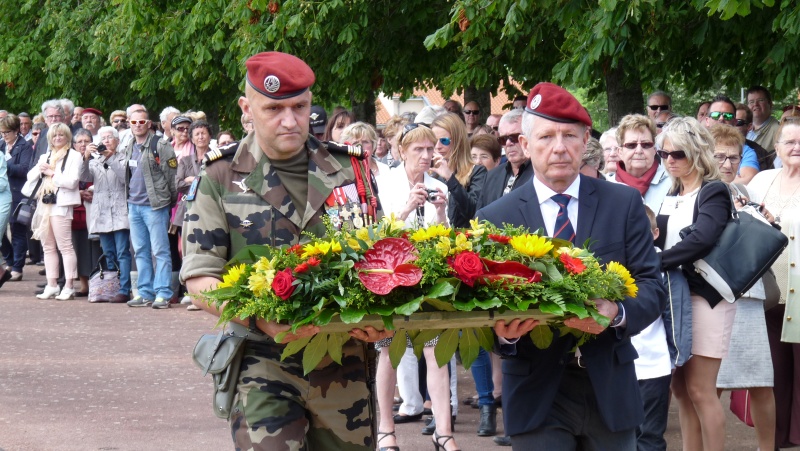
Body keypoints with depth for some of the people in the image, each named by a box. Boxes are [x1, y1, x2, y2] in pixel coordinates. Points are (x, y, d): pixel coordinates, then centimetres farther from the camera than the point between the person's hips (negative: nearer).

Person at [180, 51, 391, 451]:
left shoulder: (348, 171, 9)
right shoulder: (221, 181, 1)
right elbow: (199, 279, -3)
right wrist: (261, 319, -21)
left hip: (345, 364, 3)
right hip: (264, 367, -3)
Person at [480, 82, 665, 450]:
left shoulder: (624, 203, 3)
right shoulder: (495, 219, 1)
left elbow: (652, 288, -1)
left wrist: (616, 313, -23)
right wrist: (504, 332, -24)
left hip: (609, 388, 1)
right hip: (537, 395, -1)